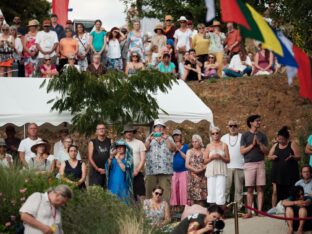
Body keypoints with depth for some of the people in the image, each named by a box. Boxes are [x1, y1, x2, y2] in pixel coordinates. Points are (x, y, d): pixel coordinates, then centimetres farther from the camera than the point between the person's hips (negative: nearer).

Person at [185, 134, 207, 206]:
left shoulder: (204, 151, 7)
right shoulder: (189, 152, 10)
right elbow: (187, 165, 2)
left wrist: (202, 169, -15)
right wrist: (195, 170, -11)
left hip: (202, 176, 0)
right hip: (192, 176, 0)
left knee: (201, 196, -4)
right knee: (192, 196, -6)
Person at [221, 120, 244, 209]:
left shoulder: (242, 137, 7)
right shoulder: (224, 138, 13)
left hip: (239, 166, -1)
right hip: (227, 167, 1)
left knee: (239, 188, 3)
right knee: (226, 187, -4)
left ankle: (238, 207, 7)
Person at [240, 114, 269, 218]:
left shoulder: (262, 136, 11)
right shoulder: (245, 135, 4)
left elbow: (266, 151, 7)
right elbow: (242, 151, -1)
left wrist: (259, 144, -8)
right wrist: (252, 144, -9)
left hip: (260, 163, 2)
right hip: (249, 164, -2)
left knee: (260, 188, -1)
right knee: (250, 189, -1)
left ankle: (260, 210, 0)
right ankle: (249, 212, 0)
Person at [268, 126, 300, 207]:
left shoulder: (292, 145, 2)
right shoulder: (275, 146, 13)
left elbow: (298, 157, -2)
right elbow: (269, 156, 16)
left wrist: (292, 157, -24)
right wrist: (272, 157, -8)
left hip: (290, 174, -3)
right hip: (277, 173, 3)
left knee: (290, 194, -3)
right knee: (276, 192, -2)